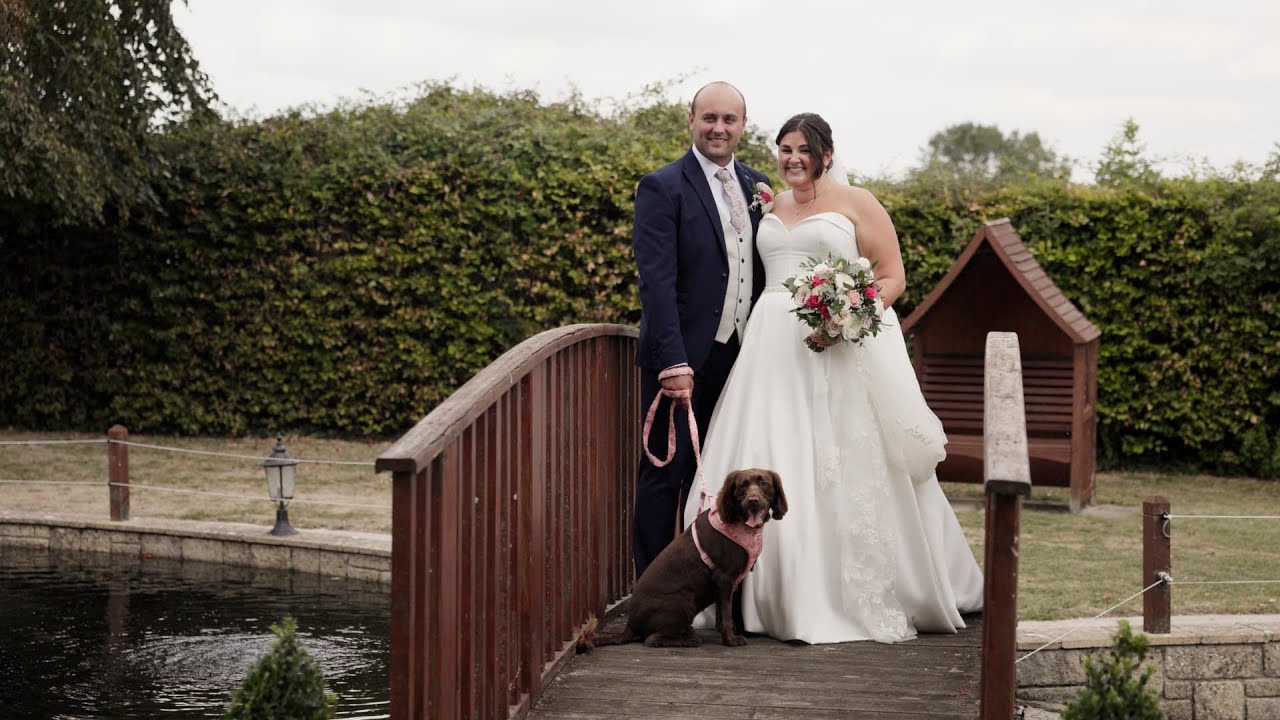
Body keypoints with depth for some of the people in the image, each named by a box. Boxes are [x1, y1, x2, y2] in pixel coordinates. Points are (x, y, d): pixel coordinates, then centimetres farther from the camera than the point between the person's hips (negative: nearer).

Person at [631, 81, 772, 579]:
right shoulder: (662, 188, -8)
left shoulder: (757, 186, 12)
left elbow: (766, 270, 15)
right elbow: (657, 281, -15)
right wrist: (673, 361, -22)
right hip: (684, 357, -6)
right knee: (666, 473, 0)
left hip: (739, 355, 6)